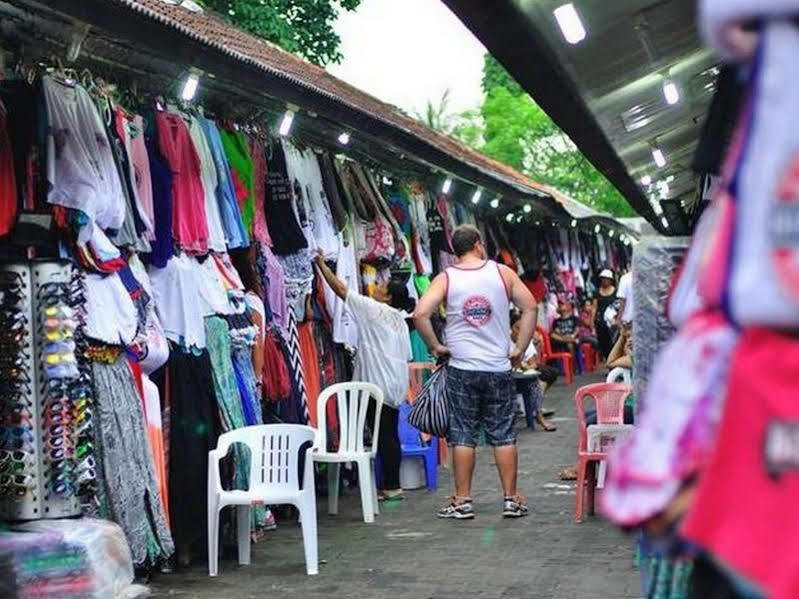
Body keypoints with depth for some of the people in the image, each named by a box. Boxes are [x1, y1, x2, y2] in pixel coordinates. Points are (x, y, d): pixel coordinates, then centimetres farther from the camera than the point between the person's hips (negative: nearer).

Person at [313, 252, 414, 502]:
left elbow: (340, 288, -5)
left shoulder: (372, 308, -8)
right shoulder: (400, 320, 15)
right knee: (390, 434, 11)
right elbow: (406, 356, 17)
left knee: (384, 435, -5)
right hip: (396, 385, 8)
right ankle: (393, 485, 16)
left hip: (379, 384, -8)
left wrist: (321, 263, 3)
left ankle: (391, 486, -2)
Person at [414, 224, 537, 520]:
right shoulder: (502, 273, 1)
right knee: (503, 434, 7)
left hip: (461, 368, -1)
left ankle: (462, 501, 8)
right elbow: (530, 307, 0)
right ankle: (511, 498, 12)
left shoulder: (445, 279, -2)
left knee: (463, 434, 5)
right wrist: (520, 348, 4)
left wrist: (435, 346, -2)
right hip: (499, 368, 1)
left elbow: (420, 313, -13)